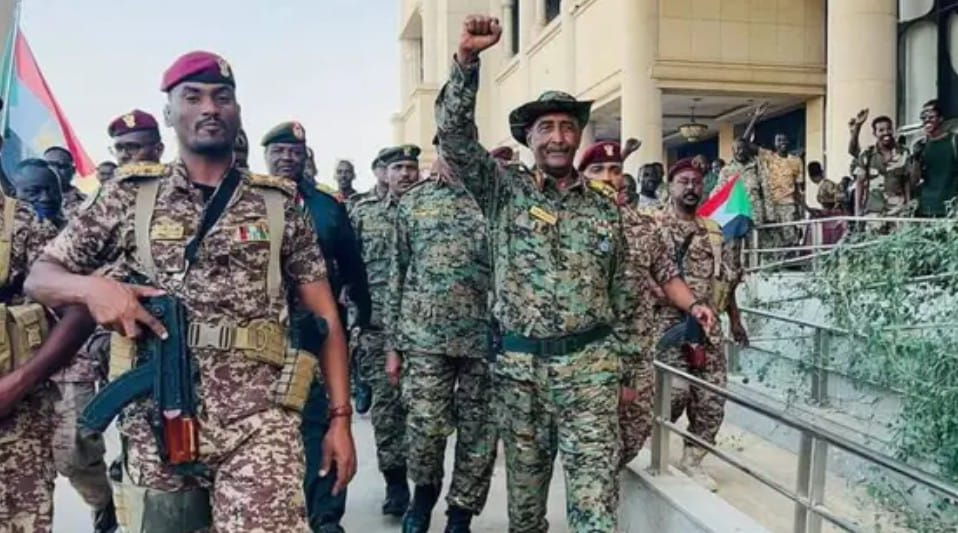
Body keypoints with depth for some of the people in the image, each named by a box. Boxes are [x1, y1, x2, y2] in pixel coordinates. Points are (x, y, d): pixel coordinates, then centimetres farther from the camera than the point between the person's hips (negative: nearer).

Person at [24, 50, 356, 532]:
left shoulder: (280, 204, 6)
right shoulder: (129, 195, 7)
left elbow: (324, 316, 6)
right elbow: (38, 277, 10)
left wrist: (340, 417, 0)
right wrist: (91, 287, -14)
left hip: (260, 424, -1)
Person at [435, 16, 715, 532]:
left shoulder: (605, 208, 9)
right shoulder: (504, 189, 3)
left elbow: (622, 293, 13)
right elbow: (455, 133, -11)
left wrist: (625, 368, 12)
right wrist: (467, 59, -22)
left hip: (590, 363, 1)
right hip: (519, 363, 0)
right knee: (524, 481, 14)